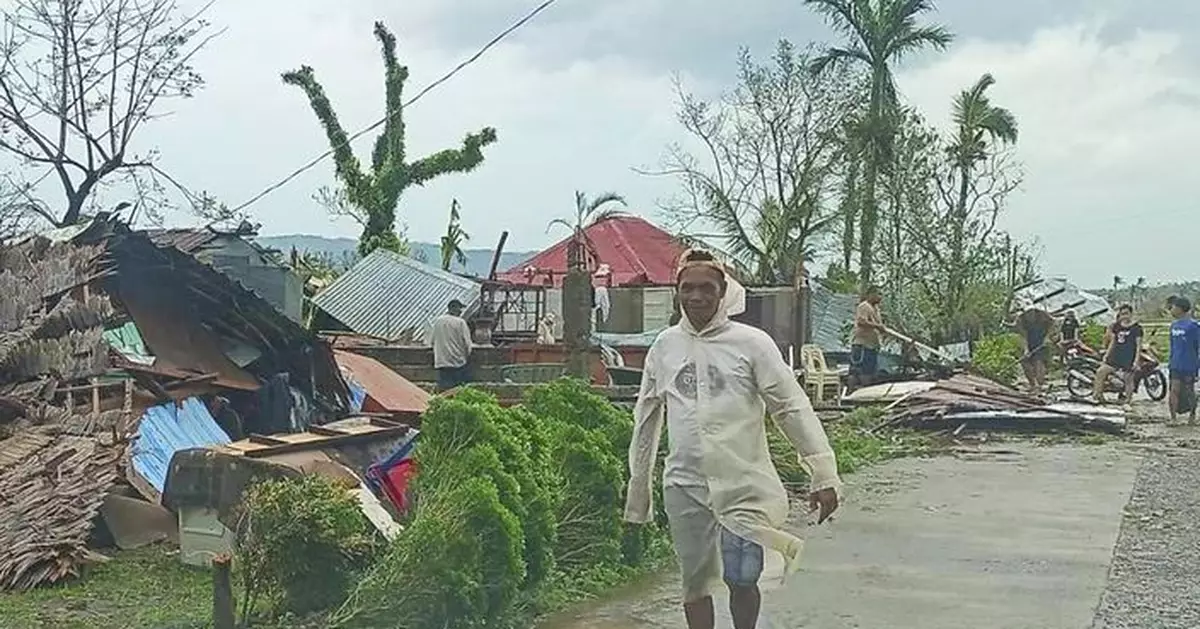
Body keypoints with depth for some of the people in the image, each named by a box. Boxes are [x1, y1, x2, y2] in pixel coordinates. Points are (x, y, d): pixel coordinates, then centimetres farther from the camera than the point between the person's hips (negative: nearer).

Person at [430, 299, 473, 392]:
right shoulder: (460, 322, -10)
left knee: (443, 391, 6)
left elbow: (432, 339, 8)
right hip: (458, 362, -4)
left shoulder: (437, 321, 3)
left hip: (441, 362, 4)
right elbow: (467, 342, -10)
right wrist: (467, 355, 7)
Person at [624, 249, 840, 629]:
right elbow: (646, 420, 14)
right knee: (695, 583, 10)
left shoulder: (752, 343, -4)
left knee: (741, 580, -8)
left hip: (744, 485, -3)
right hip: (685, 487, 3)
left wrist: (824, 474, -12)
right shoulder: (664, 347, 7)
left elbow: (793, 408, -6)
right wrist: (638, 488, 17)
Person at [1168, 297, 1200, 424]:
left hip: (1189, 366, -5)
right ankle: (1173, 417, 1)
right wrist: (1170, 361, 17)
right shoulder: (1174, 325, 10)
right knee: (1175, 390, -1)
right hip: (1176, 365, 5)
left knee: (1189, 391, 7)